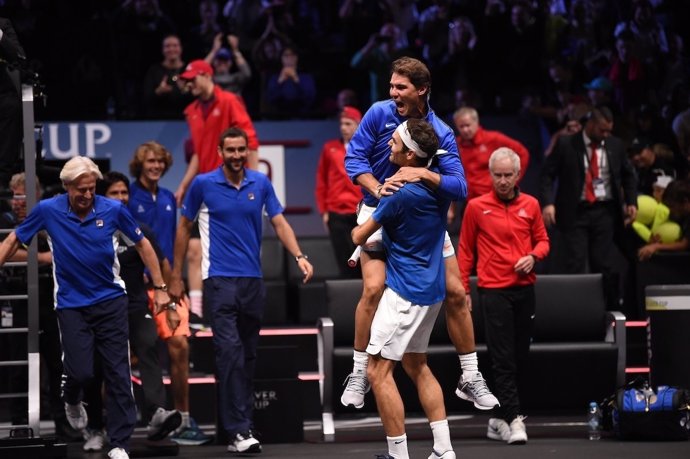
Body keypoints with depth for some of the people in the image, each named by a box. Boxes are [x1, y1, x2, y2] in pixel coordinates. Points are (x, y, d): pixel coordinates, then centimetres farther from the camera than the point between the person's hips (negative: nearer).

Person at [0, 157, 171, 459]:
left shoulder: (113, 210, -8)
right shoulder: (47, 210, -9)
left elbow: (141, 244, 6)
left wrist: (160, 287, 5)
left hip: (110, 300, 1)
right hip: (71, 305, -1)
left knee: (118, 373, -2)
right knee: (80, 372, -9)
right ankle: (72, 401, 29)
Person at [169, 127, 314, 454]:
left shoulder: (261, 184, 6)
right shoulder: (203, 184, -1)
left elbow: (279, 222, 8)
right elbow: (184, 227, 8)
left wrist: (299, 256, -8)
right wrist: (176, 276, 8)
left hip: (252, 279, 4)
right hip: (220, 279, -4)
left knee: (248, 355, 8)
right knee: (230, 350, -16)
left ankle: (241, 422, 16)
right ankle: (238, 430, -18)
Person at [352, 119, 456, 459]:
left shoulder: (402, 193, -22)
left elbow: (360, 237, -10)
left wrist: (357, 232, 16)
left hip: (405, 291, -9)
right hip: (431, 287, 9)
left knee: (378, 370, -6)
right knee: (416, 365, 19)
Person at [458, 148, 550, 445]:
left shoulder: (530, 205, 7)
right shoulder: (476, 207, 0)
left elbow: (542, 240, 16)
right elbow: (465, 251, 4)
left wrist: (533, 256, -6)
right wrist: (462, 290, 0)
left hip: (524, 289, 4)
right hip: (493, 290, -4)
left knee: (520, 358, 6)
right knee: (503, 359, -9)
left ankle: (498, 420, 16)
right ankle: (514, 419, -12)